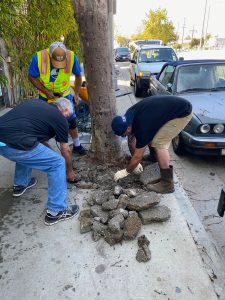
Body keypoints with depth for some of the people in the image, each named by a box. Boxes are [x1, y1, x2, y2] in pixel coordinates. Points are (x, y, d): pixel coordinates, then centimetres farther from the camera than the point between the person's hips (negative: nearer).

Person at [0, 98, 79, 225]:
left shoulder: (37, 103, 27)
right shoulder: (60, 118, 9)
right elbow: (66, 151, 18)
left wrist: (49, 153, 47)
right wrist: (70, 171, 35)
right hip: (14, 145, -8)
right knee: (58, 163, 7)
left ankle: (20, 184, 49)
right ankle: (56, 212, 13)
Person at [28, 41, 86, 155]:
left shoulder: (71, 57, -25)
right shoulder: (38, 57, -27)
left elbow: (78, 76, -6)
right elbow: (32, 77, -13)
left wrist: (76, 93, -4)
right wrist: (46, 91, -22)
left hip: (65, 95, 0)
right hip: (45, 96, 0)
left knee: (71, 121, 7)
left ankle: (77, 146, 26)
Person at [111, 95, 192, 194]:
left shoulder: (141, 126, -30)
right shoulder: (128, 117, -6)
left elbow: (137, 156, -18)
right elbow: (131, 141, 8)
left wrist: (126, 171, -4)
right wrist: (135, 162, 12)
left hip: (182, 112, -9)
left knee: (159, 143, -16)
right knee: (151, 139, 8)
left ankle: (167, 183, -8)